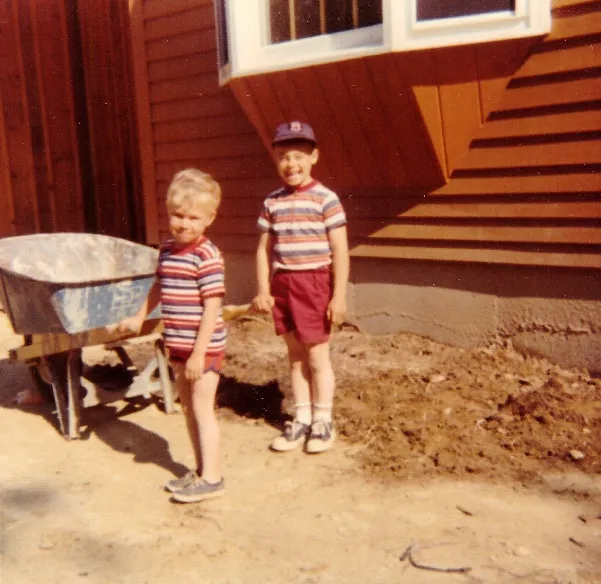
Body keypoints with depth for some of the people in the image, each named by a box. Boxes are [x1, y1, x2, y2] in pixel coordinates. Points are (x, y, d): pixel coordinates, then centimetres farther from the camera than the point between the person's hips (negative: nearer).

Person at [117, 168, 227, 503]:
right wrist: (140, 318, 33)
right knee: (188, 407, 16)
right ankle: (201, 470, 30)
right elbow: (159, 287, 23)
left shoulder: (208, 256, -18)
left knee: (202, 407, -1)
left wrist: (199, 352, -21)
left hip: (204, 346, -8)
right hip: (178, 345, 8)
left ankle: (212, 478, 11)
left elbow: (212, 307, -20)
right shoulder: (168, 249, 6)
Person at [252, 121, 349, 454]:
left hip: (315, 282, -5)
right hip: (282, 283, 5)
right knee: (295, 355, 13)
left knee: (317, 355, 4)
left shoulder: (325, 199, -8)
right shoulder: (272, 202, 7)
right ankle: (301, 420, 26)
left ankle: (323, 422, 20)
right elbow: (264, 249, 12)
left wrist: (339, 296, -12)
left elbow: (340, 251, -9)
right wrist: (263, 290, 6)